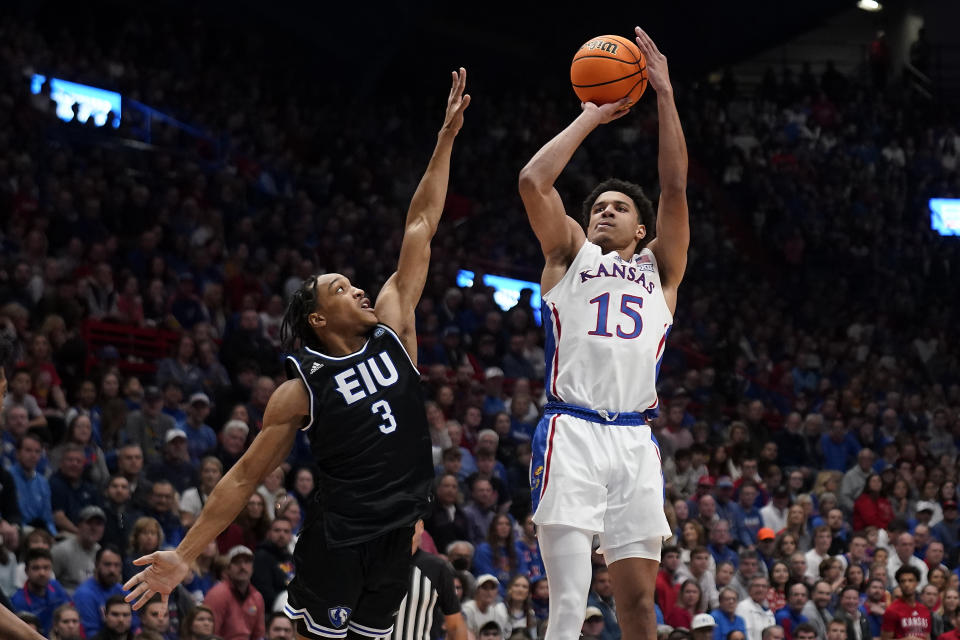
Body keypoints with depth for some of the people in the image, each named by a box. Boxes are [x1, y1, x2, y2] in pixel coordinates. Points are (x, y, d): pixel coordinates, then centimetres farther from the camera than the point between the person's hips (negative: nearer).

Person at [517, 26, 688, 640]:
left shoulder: (659, 268, 21)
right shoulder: (571, 256, 18)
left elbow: (676, 187, 9)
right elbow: (533, 182, 4)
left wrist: (665, 94, 4)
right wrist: (592, 117, 10)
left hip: (635, 441, 2)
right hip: (571, 434, -2)